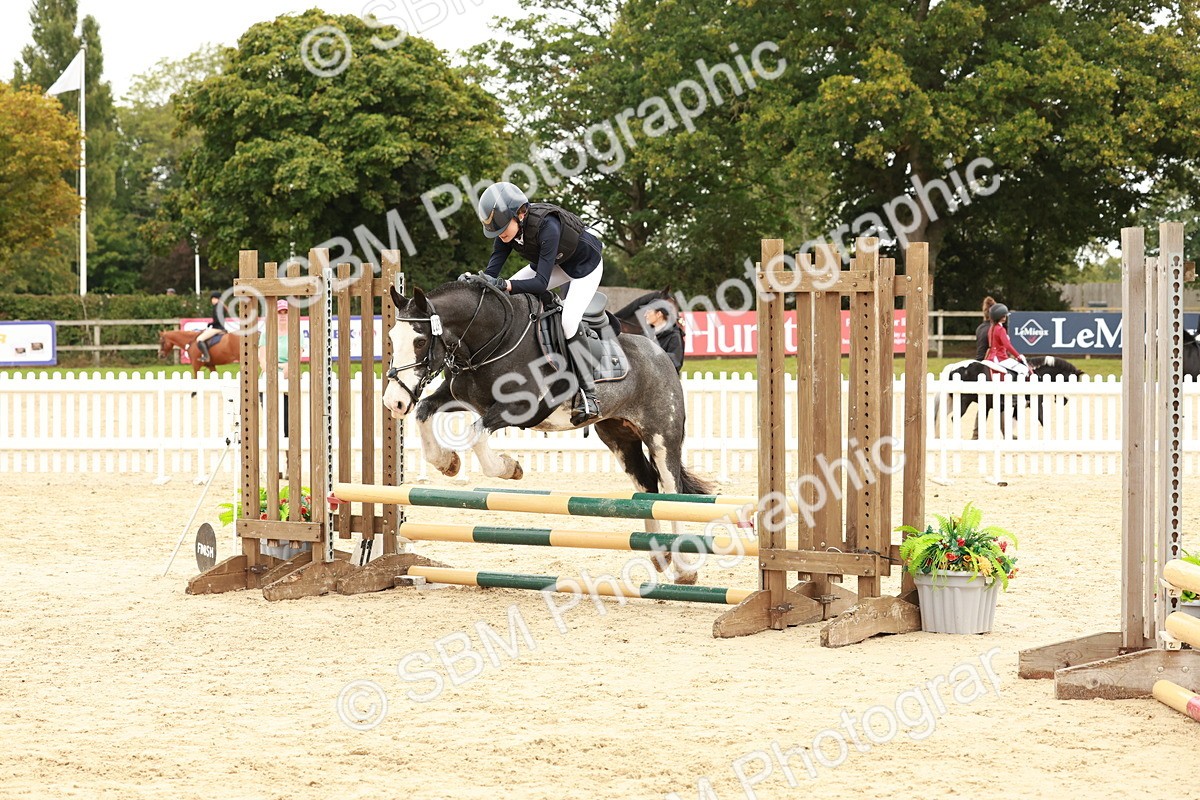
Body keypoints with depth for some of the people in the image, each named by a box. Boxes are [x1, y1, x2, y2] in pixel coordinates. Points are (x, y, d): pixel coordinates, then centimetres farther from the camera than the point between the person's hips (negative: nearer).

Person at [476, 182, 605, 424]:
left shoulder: (547, 226, -40)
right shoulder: (507, 228, -19)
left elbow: (541, 282, -42)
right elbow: (492, 271, -20)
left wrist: (504, 285, -53)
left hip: (585, 263, -8)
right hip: (555, 262, 8)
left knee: (568, 323, -24)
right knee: (507, 297, -6)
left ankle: (589, 394, -15)